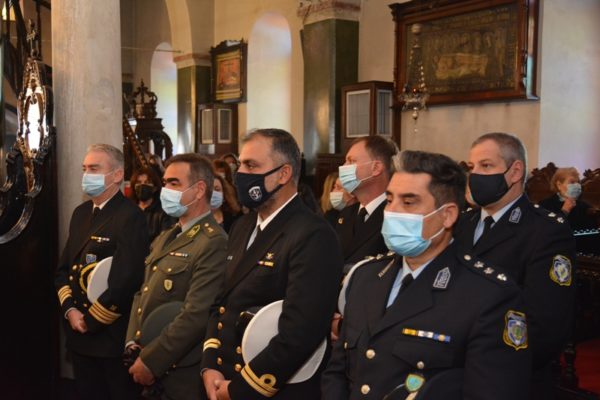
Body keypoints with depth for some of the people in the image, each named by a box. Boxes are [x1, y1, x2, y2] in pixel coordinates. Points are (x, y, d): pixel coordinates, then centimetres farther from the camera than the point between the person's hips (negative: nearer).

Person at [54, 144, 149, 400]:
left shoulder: (130, 217, -15)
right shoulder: (81, 213, 11)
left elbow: (126, 280, -22)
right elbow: (63, 268, 12)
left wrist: (91, 321, -13)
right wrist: (70, 310, -3)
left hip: (114, 336, -7)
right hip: (79, 335, 7)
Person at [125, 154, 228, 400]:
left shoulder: (214, 243, -19)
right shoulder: (165, 238, 12)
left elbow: (195, 316, -24)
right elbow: (143, 294, 13)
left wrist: (150, 362, -18)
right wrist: (132, 344, 0)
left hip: (179, 375, -8)